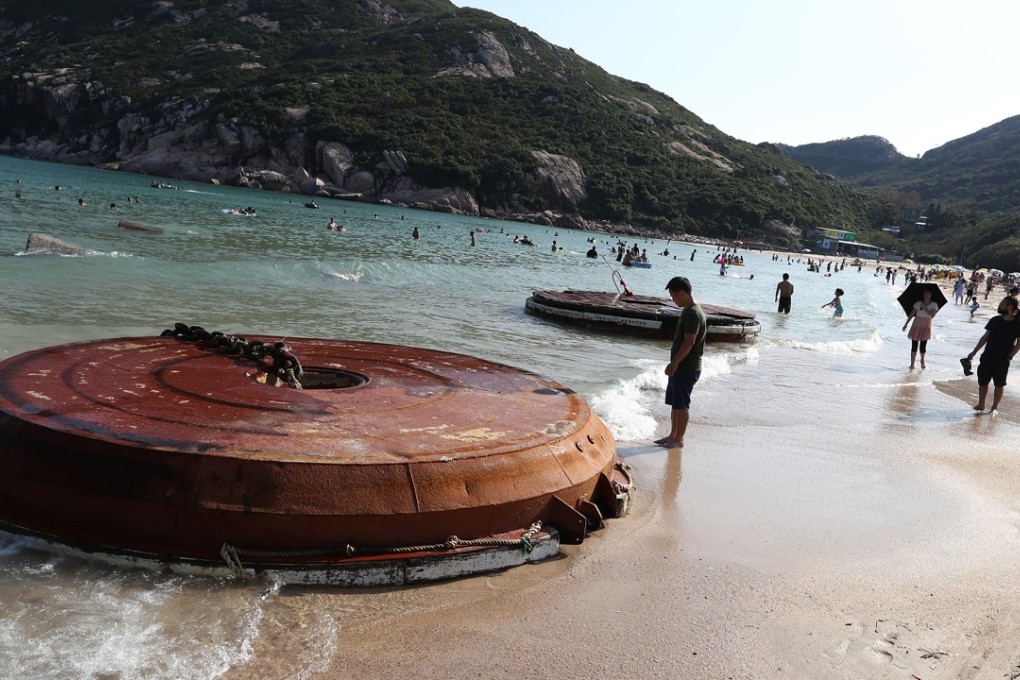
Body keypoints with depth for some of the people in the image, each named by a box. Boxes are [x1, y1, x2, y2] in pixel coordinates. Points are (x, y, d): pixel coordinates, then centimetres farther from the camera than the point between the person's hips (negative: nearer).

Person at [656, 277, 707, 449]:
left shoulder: (693, 313, -19)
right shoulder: (688, 311, 13)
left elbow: (689, 342, -23)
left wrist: (674, 363, -22)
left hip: (687, 368, -10)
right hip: (681, 366, 10)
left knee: (681, 404, -1)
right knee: (674, 402, 16)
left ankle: (679, 439, 8)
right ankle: (673, 435, 25)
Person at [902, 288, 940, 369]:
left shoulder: (934, 304, -1)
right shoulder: (918, 303, 1)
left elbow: (932, 315, -17)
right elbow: (912, 314, 3)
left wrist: (924, 307, -19)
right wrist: (906, 324, 0)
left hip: (926, 327, 0)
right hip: (916, 326, 0)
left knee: (923, 346, 0)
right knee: (914, 346, -3)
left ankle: (922, 361, 29)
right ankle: (912, 364, 3)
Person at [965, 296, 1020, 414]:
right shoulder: (994, 320, 3)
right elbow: (985, 337, 8)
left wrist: (1010, 357, -13)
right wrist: (974, 352, 5)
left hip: (1002, 360, -3)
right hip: (987, 357, 4)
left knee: (999, 385, 3)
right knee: (982, 382, 8)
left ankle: (994, 407, 16)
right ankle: (981, 405, 23)